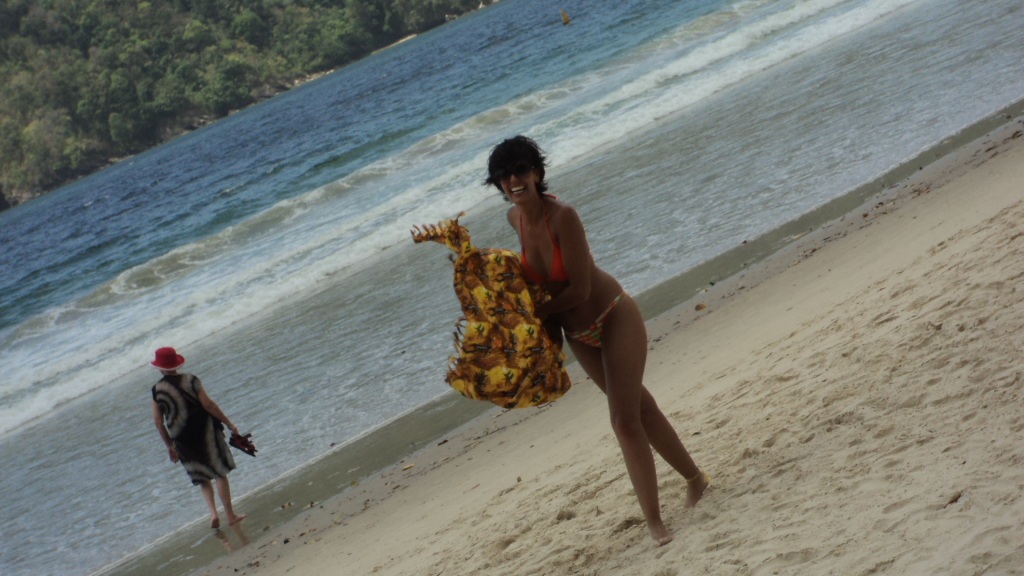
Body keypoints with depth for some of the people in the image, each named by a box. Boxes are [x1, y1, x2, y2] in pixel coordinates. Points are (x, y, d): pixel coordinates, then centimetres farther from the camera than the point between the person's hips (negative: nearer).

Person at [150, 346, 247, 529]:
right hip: (205, 431, -2)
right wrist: (228, 423, -4)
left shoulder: (157, 390, -4)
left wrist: (170, 445, 11)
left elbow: (158, 421, -1)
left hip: (183, 439, 2)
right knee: (220, 473, 9)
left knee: (203, 478, 17)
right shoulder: (190, 380, -9)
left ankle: (213, 513, 1)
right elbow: (208, 404, -13)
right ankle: (230, 515, 10)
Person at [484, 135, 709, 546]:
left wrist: (535, 315, -17)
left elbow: (579, 289, -26)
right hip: (578, 334, 7)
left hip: (614, 319, -7)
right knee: (638, 408, 18)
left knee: (625, 422, -9)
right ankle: (693, 477, 36)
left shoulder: (563, 216, -28)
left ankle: (653, 521, 3)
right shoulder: (516, 218, -6)